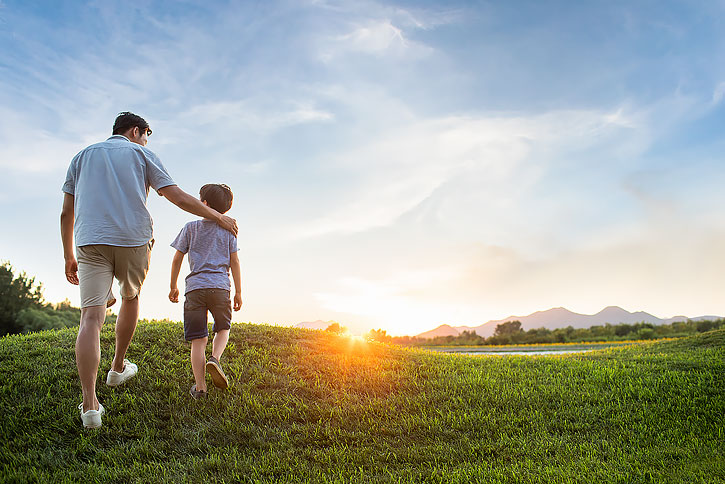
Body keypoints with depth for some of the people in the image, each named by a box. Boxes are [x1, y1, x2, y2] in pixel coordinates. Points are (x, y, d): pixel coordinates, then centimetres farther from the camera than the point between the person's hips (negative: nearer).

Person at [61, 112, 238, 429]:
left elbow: (66, 214, 16)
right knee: (130, 298, 25)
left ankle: (89, 405, -18)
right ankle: (118, 367, 35)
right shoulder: (141, 154, 13)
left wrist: (68, 256, 20)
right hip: (134, 241, -1)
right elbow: (178, 197, 3)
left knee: (91, 317, -8)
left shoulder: (82, 157, 22)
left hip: (91, 242, 2)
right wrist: (218, 217, 11)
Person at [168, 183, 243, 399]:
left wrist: (173, 287, 19)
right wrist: (238, 292, 12)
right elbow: (234, 262, 7)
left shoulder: (190, 228, 8)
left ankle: (200, 387, 3)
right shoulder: (227, 229, 10)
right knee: (223, 328, 20)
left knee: (198, 339, 3)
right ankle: (215, 358, -8)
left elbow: (177, 259, 9)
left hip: (195, 287, 0)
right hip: (220, 286, 0)